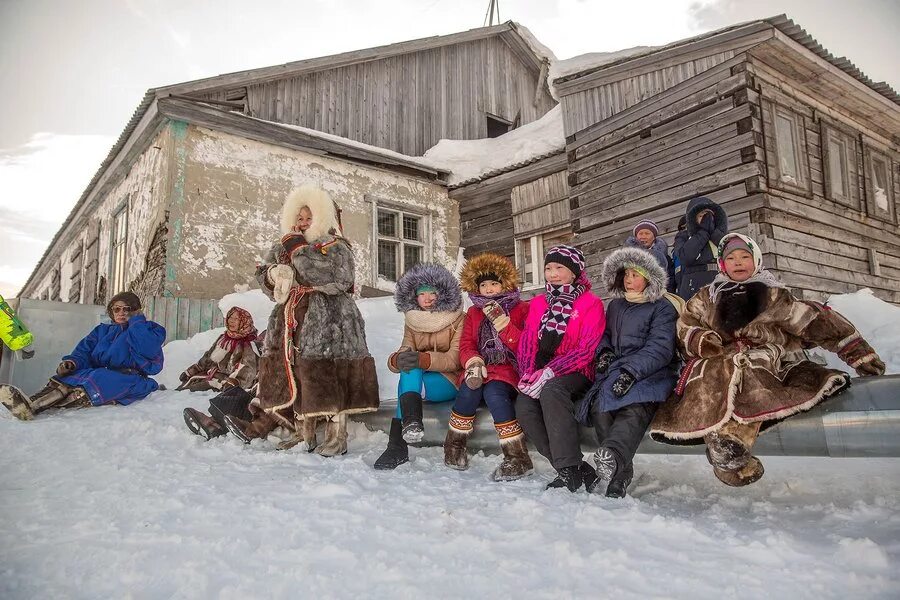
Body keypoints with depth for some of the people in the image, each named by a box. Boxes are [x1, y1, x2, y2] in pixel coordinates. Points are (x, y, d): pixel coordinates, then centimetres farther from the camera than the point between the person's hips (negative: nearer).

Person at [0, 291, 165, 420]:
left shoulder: (151, 329, 15)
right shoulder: (102, 330, 30)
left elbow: (147, 349, -8)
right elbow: (84, 351, 13)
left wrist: (136, 321, 1)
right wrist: (73, 362, -10)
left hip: (131, 379, -5)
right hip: (101, 373, 5)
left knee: (100, 378, -35)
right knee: (75, 375, -27)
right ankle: (32, 403, -52)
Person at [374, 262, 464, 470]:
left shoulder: (458, 319, -3)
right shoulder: (412, 322, 10)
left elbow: (454, 359, -18)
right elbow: (406, 351, -4)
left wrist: (422, 359, -37)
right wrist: (398, 359, -32)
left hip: (450, 381, -4)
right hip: (417, 379, 4)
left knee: (406, 381, -32)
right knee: (408, 369, -32)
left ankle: (397, 444, -38)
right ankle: (411, 421, -51)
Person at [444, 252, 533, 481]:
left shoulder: (521, 309, 5)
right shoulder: (474, 313, 17)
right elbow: (466, 345, 7)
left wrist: (502, 321, -18)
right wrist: (474, 363, -15)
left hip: (509, 368, -3)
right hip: (482, 368, 3)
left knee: (494, 392, -35)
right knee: (469, 390, -30)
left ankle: (517, 457, -29)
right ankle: (454, 445, -11)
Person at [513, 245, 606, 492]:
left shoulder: (591, 304, 1)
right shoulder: (538, 303, 18)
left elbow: (587, 350, -10)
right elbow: (526, 342, 9)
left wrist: (548, 373, -20)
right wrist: (528, 375, -9)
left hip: (576, 374, -4)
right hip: (541, 376, 5)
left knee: (551, 389, -36)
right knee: (523, 406, -25)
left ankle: (569, 470, -33)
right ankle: (578, 471, -21)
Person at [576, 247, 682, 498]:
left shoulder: (662, 307, 3)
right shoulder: (615, 305, 23)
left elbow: (660, 348, -9)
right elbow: (606, 334, 33)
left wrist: (631, 372, -23)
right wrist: (605, 351, 7)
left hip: (651, 372, -5)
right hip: (616, 370, 5)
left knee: (635, 407, -37)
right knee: (599, 406, -27)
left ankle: (610, 457, -58)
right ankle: (620, 472, -30)